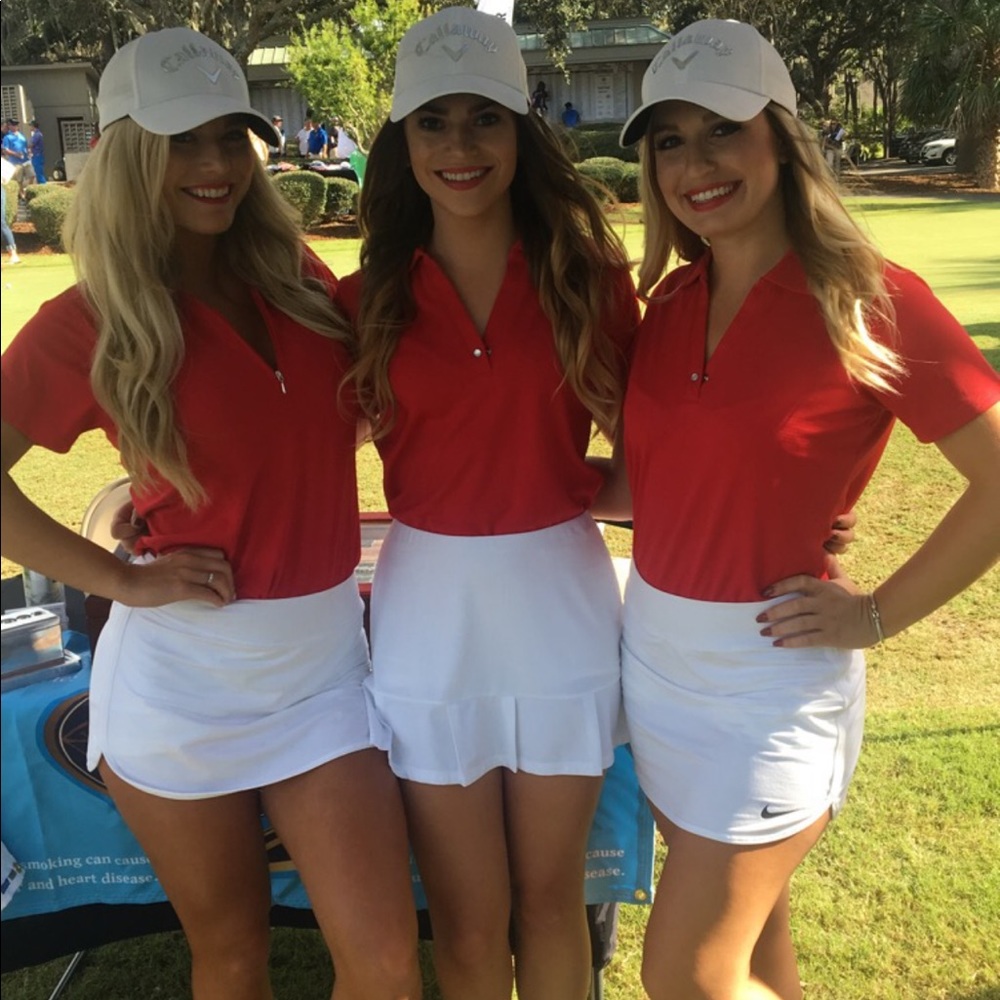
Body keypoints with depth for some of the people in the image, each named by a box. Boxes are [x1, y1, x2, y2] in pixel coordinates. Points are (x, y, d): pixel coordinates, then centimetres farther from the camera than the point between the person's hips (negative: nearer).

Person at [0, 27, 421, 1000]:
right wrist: (123, 579, -12)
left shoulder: (301, 281, 2)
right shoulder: (91, 324, -8)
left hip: (323, 659, 3)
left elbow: (358, 409, 18)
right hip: (182, 675, -2)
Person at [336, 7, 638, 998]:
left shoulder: (589, 274, -2)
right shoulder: (371, 297, 0)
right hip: (429, 616, 1)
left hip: (561, 602, 0)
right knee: (467, 920, 13)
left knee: (550, 902, 16)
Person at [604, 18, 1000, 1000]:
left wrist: (879, 616, -13)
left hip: (769, 679, -6)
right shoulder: (669, 304, 3)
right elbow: (649, 480, 8)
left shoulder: (868, 301, -15)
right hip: (656, 655, 6)